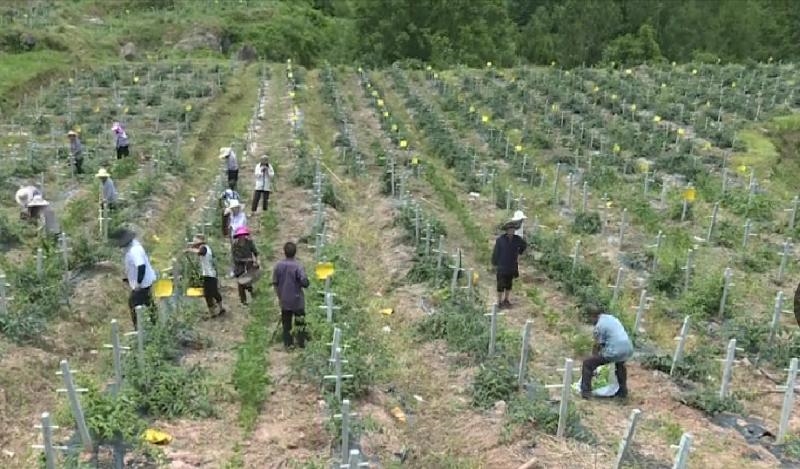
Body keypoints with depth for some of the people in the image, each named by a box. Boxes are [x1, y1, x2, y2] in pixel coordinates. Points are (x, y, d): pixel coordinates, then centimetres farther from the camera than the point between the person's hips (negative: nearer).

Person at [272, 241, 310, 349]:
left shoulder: (278, 265, -8)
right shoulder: (298, 266, -20)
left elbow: (275, 282, -1)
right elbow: (305, 282, -21)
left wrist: (279, 295, 12)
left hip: (284, 300, 3)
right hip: (297, 300, -3)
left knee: (286, 321, 16)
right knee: (300, 321, 13)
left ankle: (287, 342, 25)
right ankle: (301, 343, 20)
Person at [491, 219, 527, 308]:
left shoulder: (517, 239, -3)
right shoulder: (500, 239, -15)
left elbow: (524, 245, 19)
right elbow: (495, 252, -10)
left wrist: (518, 253, 12)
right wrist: (494, 264, -8)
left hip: (512, 266, 4)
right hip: (501, 266, -4)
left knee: (509, 283, 14)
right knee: (501, 284, 0)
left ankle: (506, 299, 29)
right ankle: (499, 301, 10)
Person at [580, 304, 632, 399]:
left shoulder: (599, 326, -4)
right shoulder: (611, 318, 20)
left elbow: (597, 346, 2)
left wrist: (594, 357, 19)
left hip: (615, 352, -8)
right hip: (628, 350, 8)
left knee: (587, 364, 2)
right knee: (620, 364, 42)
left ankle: (586, 392, -1)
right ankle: (623, 391, 47)